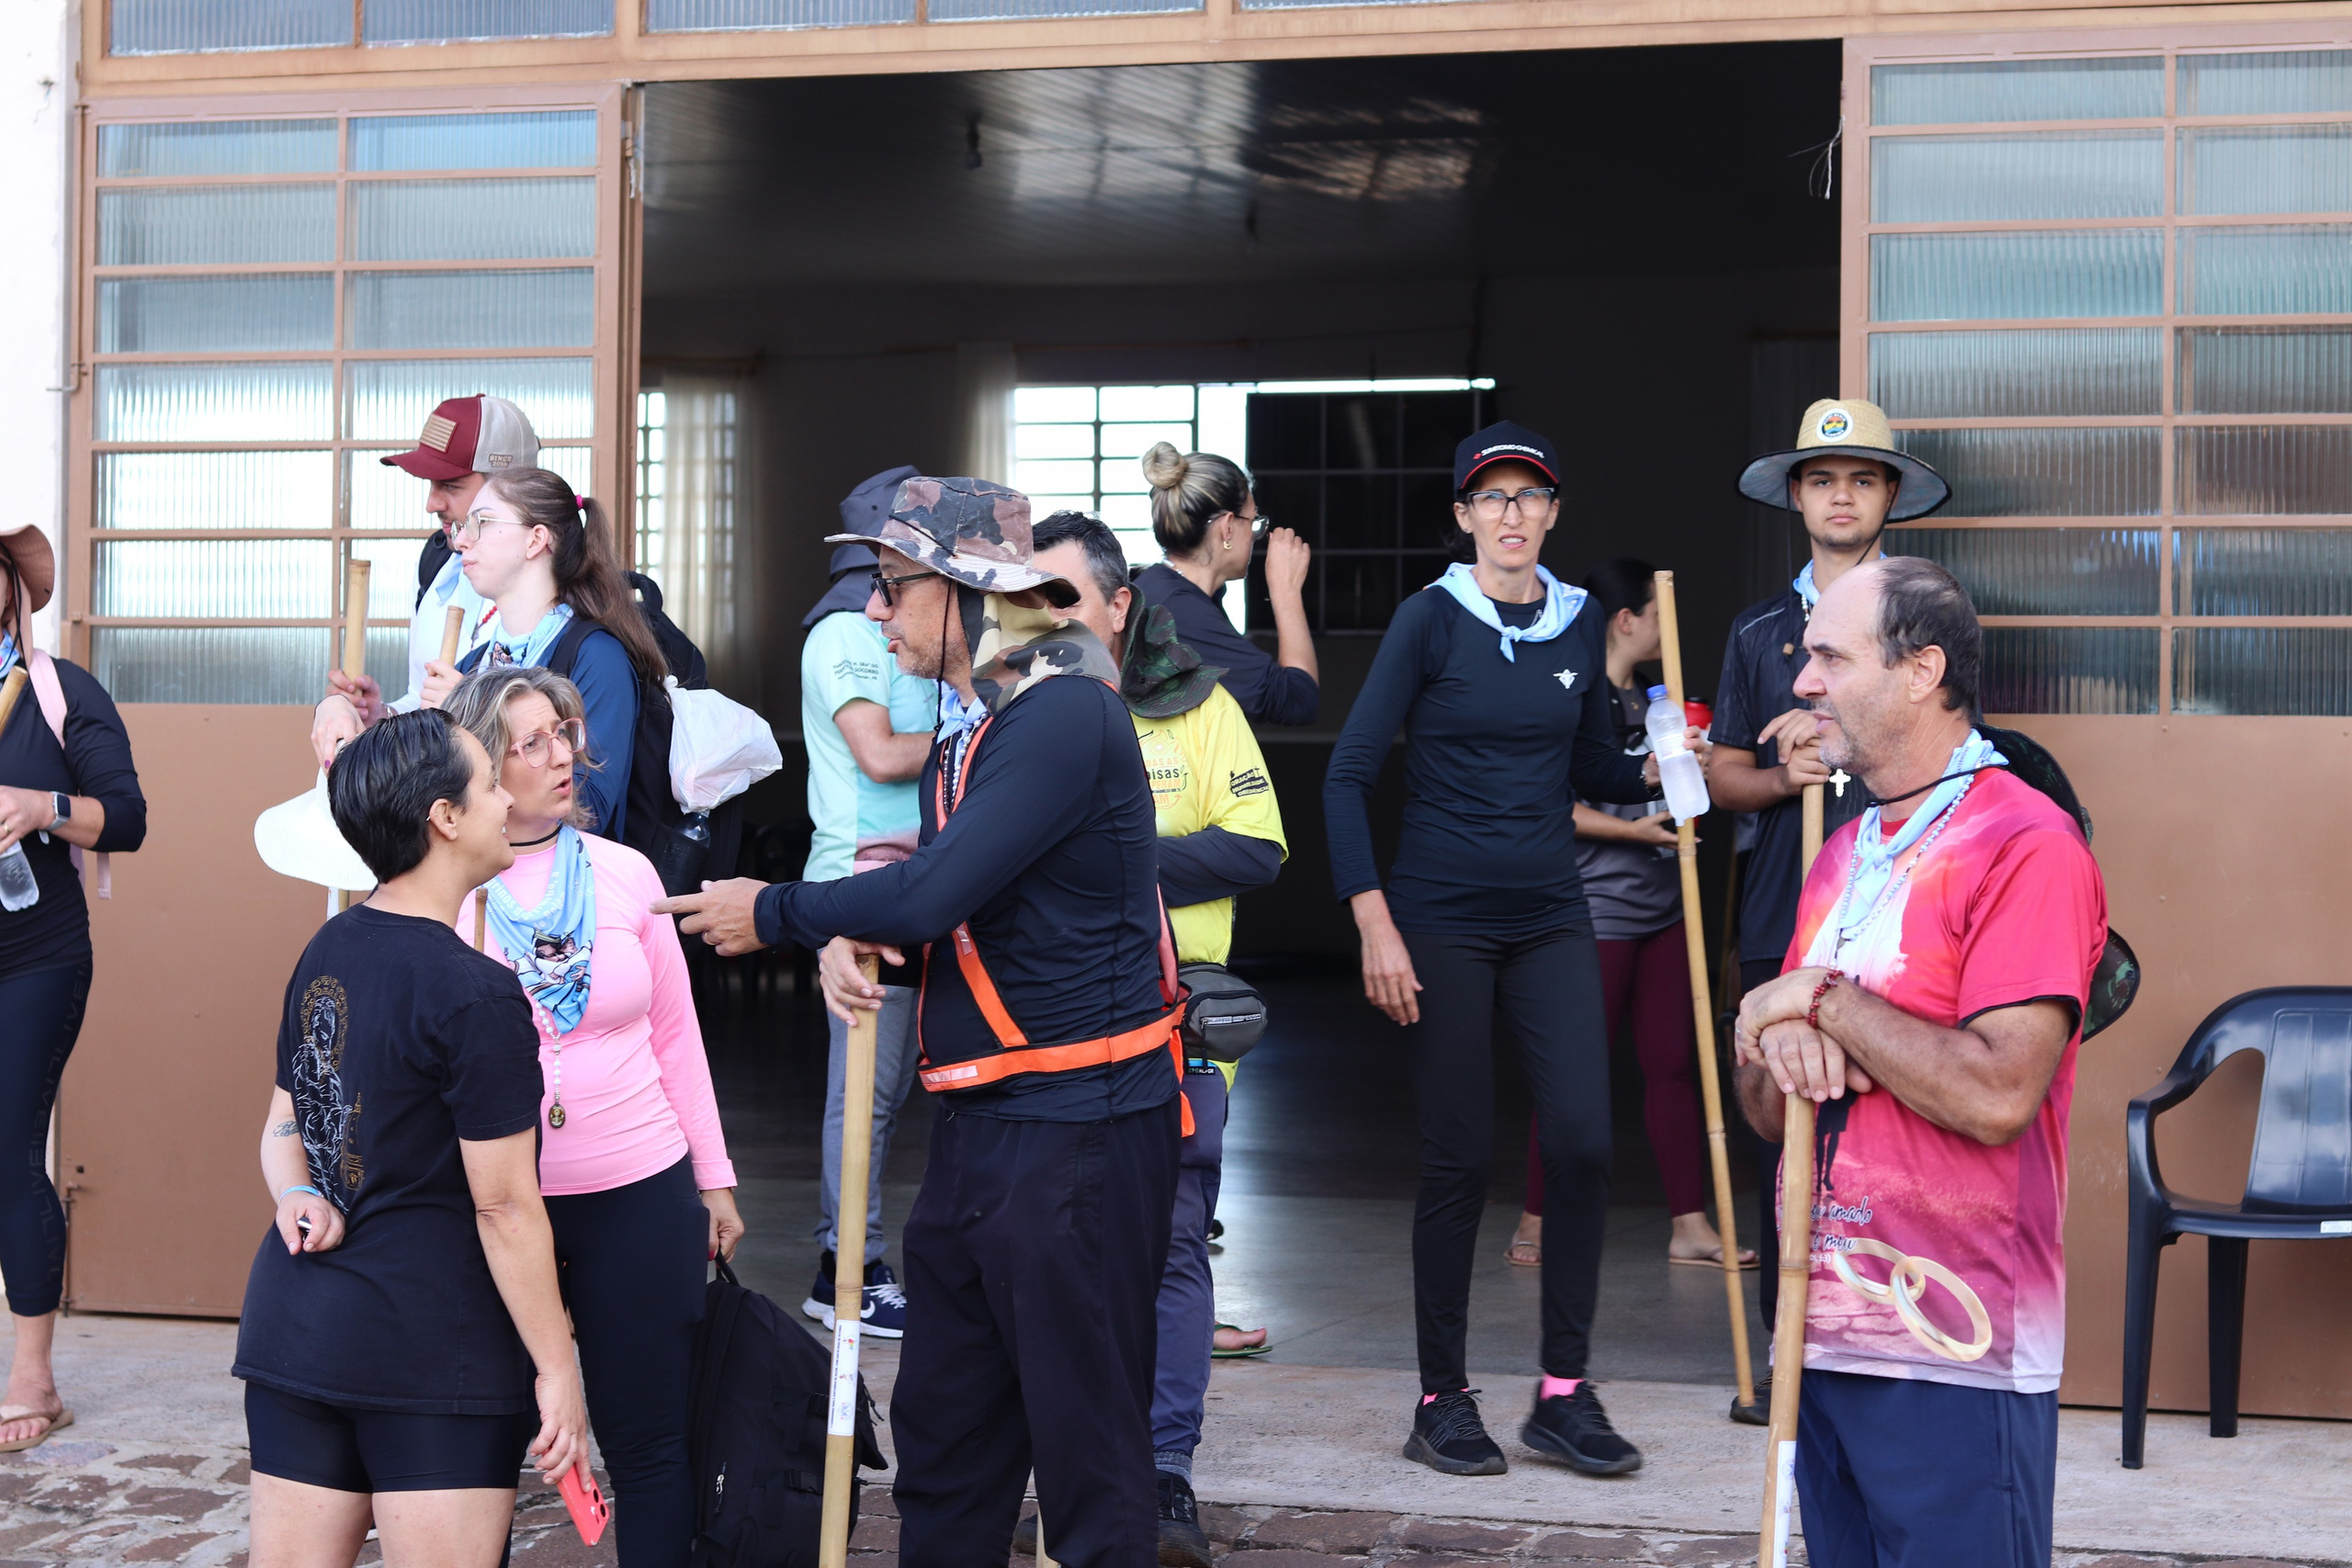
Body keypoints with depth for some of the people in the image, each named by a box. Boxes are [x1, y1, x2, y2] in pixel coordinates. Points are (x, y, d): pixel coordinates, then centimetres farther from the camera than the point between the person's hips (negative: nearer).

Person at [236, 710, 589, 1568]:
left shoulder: (325, 952, 7)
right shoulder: (478, 996, -17)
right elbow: (504, 1207, -16)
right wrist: (556, 1369, -9)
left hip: (292, 1327, 7)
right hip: (434, 1352, -7)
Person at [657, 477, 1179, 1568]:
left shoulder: (1064, 713, -17)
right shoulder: (965, 725, 13)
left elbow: (934, 896, -23)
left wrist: (772, 914, -8)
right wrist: (843, 939, -3)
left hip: (1080, 1122, -10)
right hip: (977, 1120, 10)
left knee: (1086, 1438, -1)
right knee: (941, 1433, 17)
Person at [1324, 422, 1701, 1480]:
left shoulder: (1580, 624, 8)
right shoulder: (1431, 619, -5)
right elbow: (1348, 775, -7)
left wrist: (1656, 769, -3)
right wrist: (1375, 924, -13)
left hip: (1550, 917, 4)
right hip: (1443, 918, -4)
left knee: (1583, 1142, -5)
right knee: (1460, 1156, 0)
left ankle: (1563, 1394, 8)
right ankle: (1441, 1401, 13)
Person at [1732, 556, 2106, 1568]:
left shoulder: (2027, 846, -11)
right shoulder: (1844, 853, 15)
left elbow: (1998, 1095, -23)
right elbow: (1765, 1113, 15)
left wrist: (1824, 998, -13)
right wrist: (1781, 1049, -8)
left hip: (1955, 1366, -7)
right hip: (1823, 1336, 8)